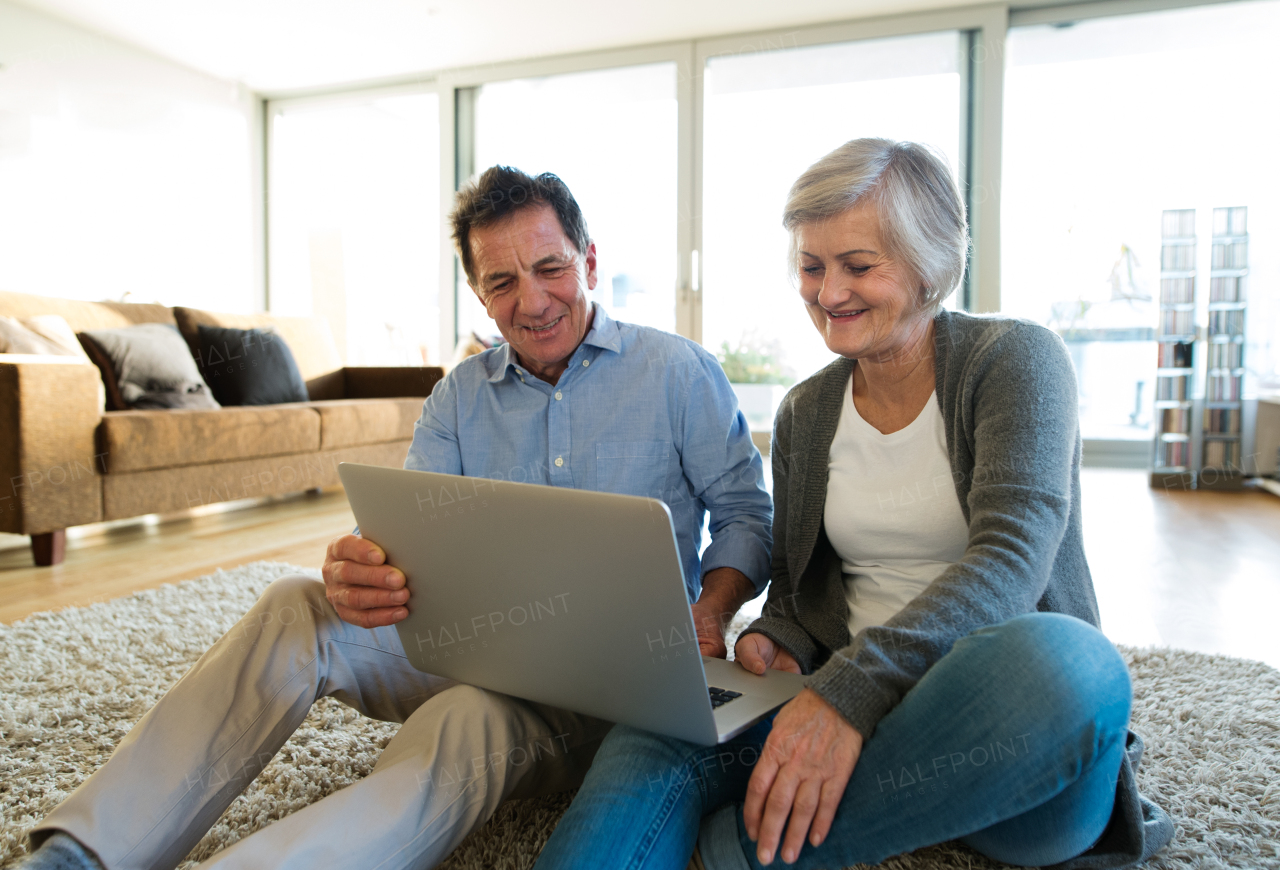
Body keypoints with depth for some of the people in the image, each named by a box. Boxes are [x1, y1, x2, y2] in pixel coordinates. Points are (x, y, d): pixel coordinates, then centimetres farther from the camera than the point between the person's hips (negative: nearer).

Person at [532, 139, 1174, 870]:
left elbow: (1011, 557, -18)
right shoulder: (804, 413, 10)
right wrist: (775, 642, -9)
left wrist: (853, 686, -32)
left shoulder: (1016, 360, -4)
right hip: (859, 700, 3)